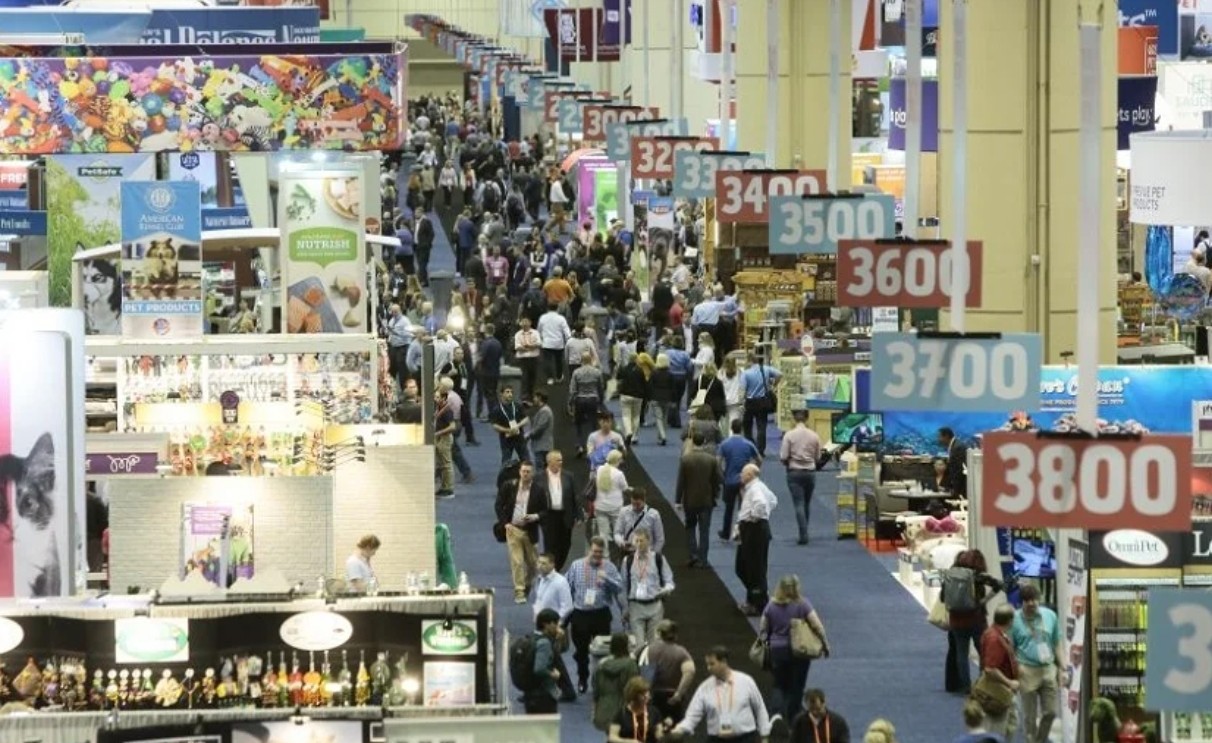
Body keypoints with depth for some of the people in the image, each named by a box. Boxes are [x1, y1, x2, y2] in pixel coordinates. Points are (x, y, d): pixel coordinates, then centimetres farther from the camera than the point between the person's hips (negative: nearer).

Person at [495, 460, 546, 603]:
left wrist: (536, 517, -19)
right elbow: (499, 505, 3)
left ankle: (527, 585, 37)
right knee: (516, 562, -5)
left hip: (530, 531, 1)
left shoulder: (538, 490, -5)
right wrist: (505, 523, -7)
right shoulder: (509, 486, -4)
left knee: (532, 561, 12)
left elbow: (545, 511, 2)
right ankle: (519, 592, -2)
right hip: (512, 528, -1)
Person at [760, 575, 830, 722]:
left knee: (780, 686, 13)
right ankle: (792, 721, 17)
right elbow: (817, 626, -12)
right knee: (796, 688, 11)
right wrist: (825, 644, -1)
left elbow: (762, 630, 4)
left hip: (777, 651, 2)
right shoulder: (802, 604, -11)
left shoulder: (771, 606, -2)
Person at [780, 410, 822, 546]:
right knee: (807, 503, 17)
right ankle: (804, 533, 23)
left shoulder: (789, 435, -10)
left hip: (794, 472, -3)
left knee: (799, 504, -2)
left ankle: (804, 534, -10)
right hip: (810, 472, 3)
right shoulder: (814, 436, -3)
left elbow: (783, 457, -10)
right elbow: (818, 457, 3)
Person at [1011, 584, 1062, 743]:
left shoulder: (1050, 615, 3)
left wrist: (1062, 668, 6)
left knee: (1050, 712, 8)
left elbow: (1057, 644, 10)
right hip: (1027, 671, -4)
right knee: (1030, 715, 5)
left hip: (1049, 669, 4)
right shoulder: (1015, 619, -8)